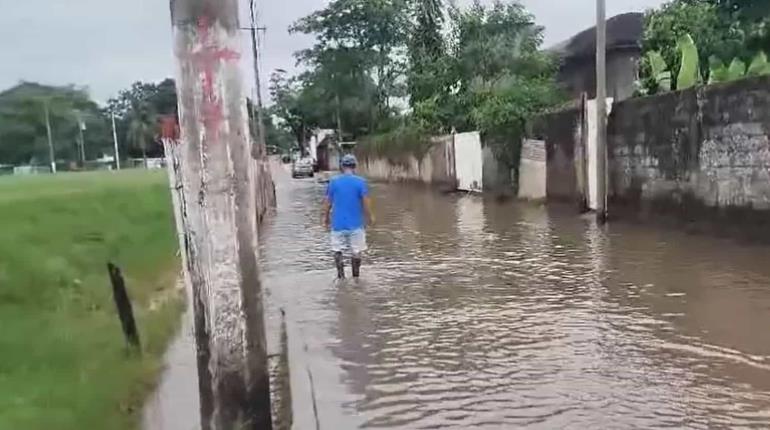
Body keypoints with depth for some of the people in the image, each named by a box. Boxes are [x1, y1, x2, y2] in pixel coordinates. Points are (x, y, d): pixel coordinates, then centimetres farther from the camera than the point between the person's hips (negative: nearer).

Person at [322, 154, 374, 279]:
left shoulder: (334, 181, -1)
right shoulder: (361, 181, -7)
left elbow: (327, 202, 2)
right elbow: (366, 201, -8)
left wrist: (326, 217, 15)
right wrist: (370, 217, 6)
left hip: (338, 223, 1)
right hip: (356, 224, -1)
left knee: (338, 250, 11)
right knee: (356, 251, 10)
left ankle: (341, 276, 10)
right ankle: (356, 276, 18)